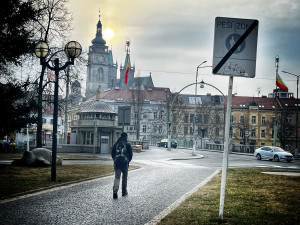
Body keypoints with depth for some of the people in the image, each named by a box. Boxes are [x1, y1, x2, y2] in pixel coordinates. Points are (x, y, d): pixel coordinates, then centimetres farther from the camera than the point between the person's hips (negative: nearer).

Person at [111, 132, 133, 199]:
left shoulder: (116, 144, 5)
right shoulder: (128, 145, -4)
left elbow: (112, 153, 10)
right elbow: (130, 154, -1)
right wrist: (128, 161, 15)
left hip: (117, 163, 2)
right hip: (125, 163, -2)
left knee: (117, 177, 1)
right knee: (124, 177, 13)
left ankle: (115, 191, -18)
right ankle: (124, 191, 20)